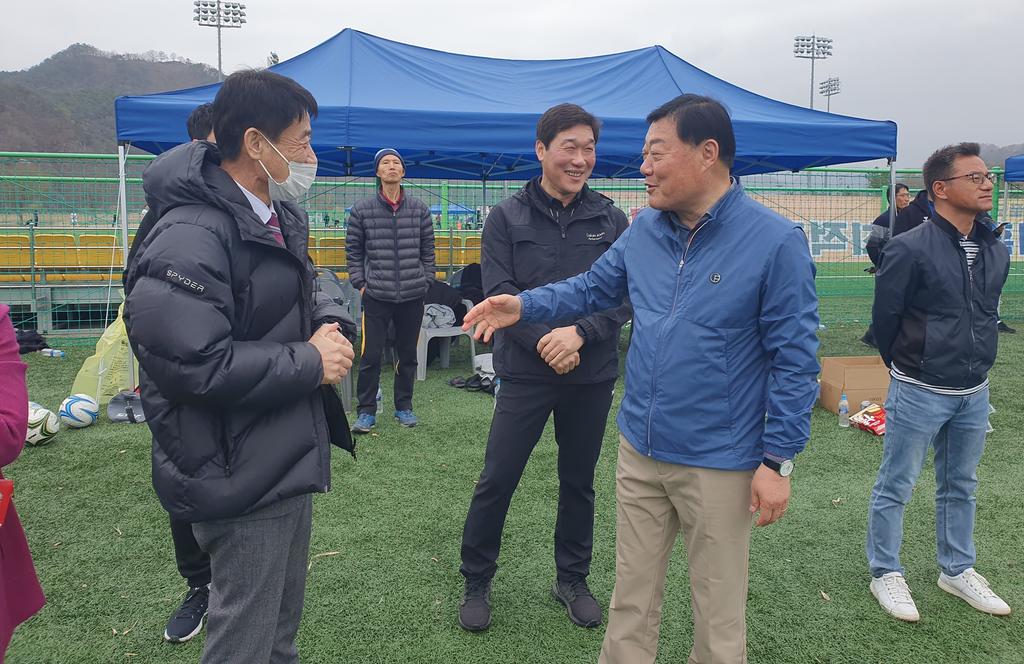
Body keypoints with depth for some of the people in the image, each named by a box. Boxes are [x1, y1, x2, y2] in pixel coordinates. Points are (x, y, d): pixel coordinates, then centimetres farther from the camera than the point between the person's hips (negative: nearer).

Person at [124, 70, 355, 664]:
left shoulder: (281, 216, 7)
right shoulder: (189, 239, -24)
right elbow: (195, 365, -31)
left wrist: (328, 323, -3)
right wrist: (311, 364, -21)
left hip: (291, 460, 9)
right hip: (242, 478, -9)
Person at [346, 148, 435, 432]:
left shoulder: (420, 210, 5)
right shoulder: (362, 210, 1)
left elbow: (428, 251, 11)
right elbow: (353, 251, 6)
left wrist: (425, 281, 6)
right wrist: (360, 283, 0)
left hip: (413, 296, 2)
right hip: (376, 296, -2)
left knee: (408, 355, 12)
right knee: (370, 356, -1)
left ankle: (404, 407, 26)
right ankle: (366, 411, 12)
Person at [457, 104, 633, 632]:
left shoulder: (611, 220, 3)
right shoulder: (507, 218, -1)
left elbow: (626, 293, -3)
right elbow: (498, 292, -9)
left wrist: (580, 334, -18)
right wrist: (543, 340, -20)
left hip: (593, 375, 2)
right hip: (525, 373, -2)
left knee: (579, 483, 15)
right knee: (496, 481, 3)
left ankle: (572, 580, 34)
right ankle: (476, 582, 23)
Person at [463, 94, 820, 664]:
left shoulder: (776, 241, -14)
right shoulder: (645, 229, 3)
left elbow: (795, 360, -12)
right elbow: (593, 287, 16)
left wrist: (778, 460, -13)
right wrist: (524, 306, 1)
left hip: (719, 465, -5)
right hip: (639, 451, 5)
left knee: (719, 616, 13)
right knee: (631, 599, 19)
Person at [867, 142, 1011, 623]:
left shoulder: (995, 251, 3)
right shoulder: (910, 249, -17)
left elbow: (986, 314, 16)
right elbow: (884, 318, -9)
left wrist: (974, 365, 14)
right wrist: (908, 369, 4)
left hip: (974, 393, 6)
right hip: (919, 394, -6)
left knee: (960, 487, 19)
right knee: (895, 487, 5)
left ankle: (957, 570, 35)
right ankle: (885, 574, 20)